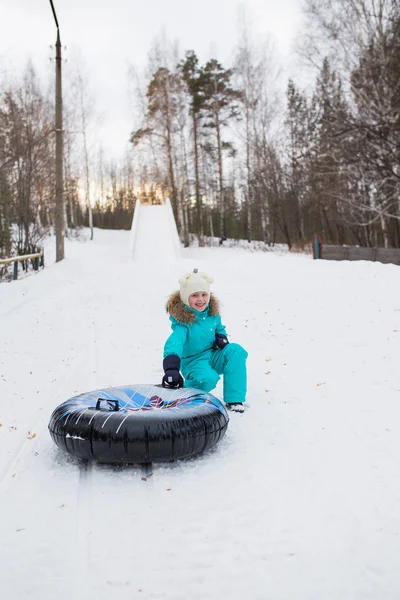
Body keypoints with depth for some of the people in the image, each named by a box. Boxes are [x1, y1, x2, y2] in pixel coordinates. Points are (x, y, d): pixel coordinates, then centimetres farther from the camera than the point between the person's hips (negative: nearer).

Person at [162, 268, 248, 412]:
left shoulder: (212, 313, -3)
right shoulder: (183, 320, -24)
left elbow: (219, 328, 18)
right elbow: (174, 342, -42)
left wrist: (221, 336, -7)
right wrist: (171, 368, -59)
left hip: (213, 357, 6)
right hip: (193, 362, -6)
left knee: (236, 350, -22)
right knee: (207, 379, -37)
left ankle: (234, 399, -18)